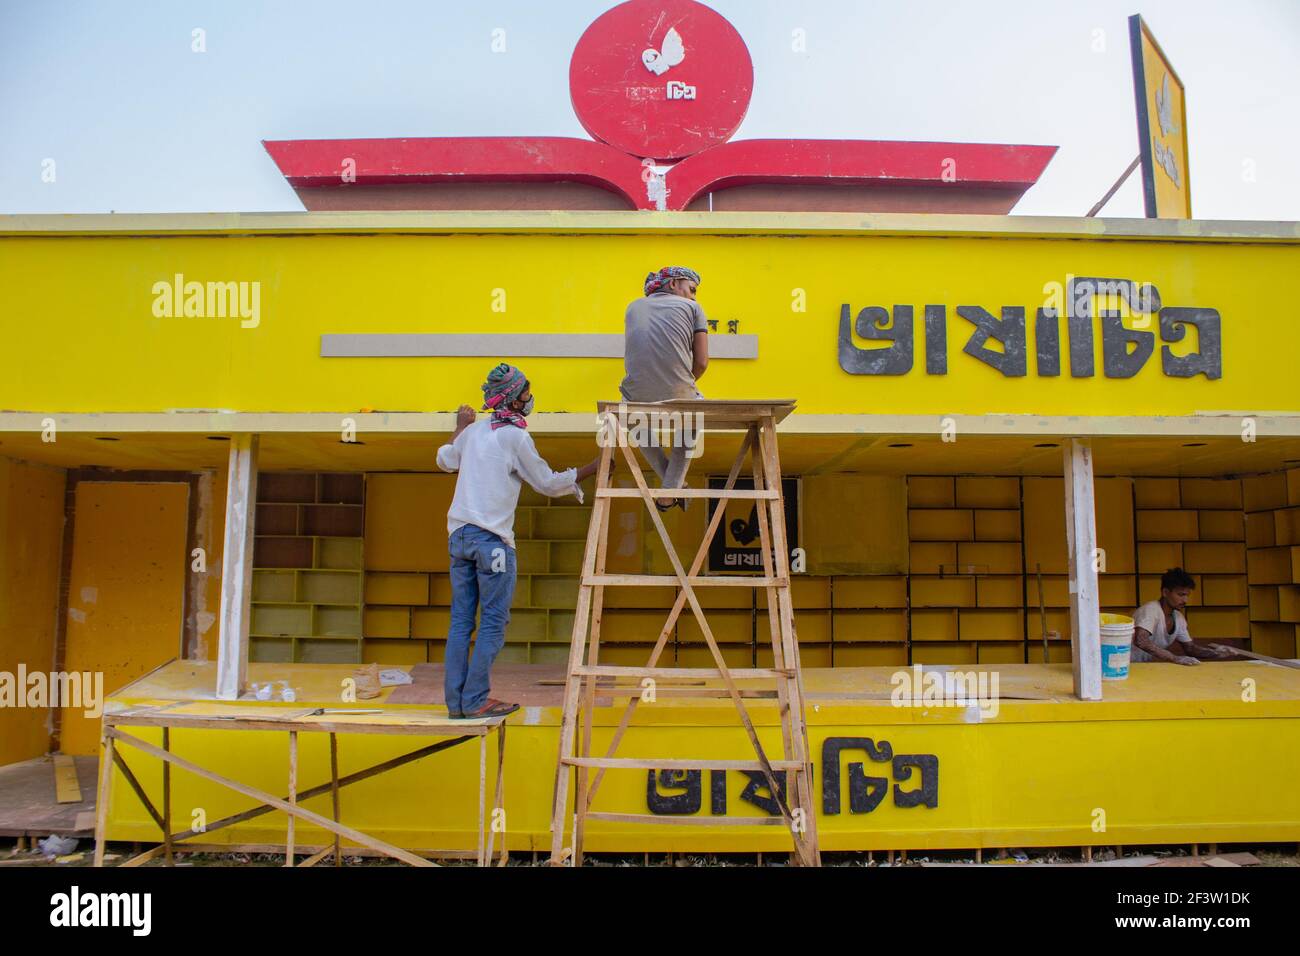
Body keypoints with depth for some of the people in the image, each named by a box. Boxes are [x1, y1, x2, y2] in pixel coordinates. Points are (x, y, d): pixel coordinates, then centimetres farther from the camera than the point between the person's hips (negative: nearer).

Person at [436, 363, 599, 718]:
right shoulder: (516, 437, -7)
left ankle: (455, 701, 12)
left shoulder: (474, 430, 12)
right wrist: (594, 467, 6)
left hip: (459, 534, 7)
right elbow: (549, 484, -2)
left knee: (460, 620, 9)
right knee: (493, 622, 0)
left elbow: (445, 460, 31)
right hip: (492, 539, -7)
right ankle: (475, 700, 0)